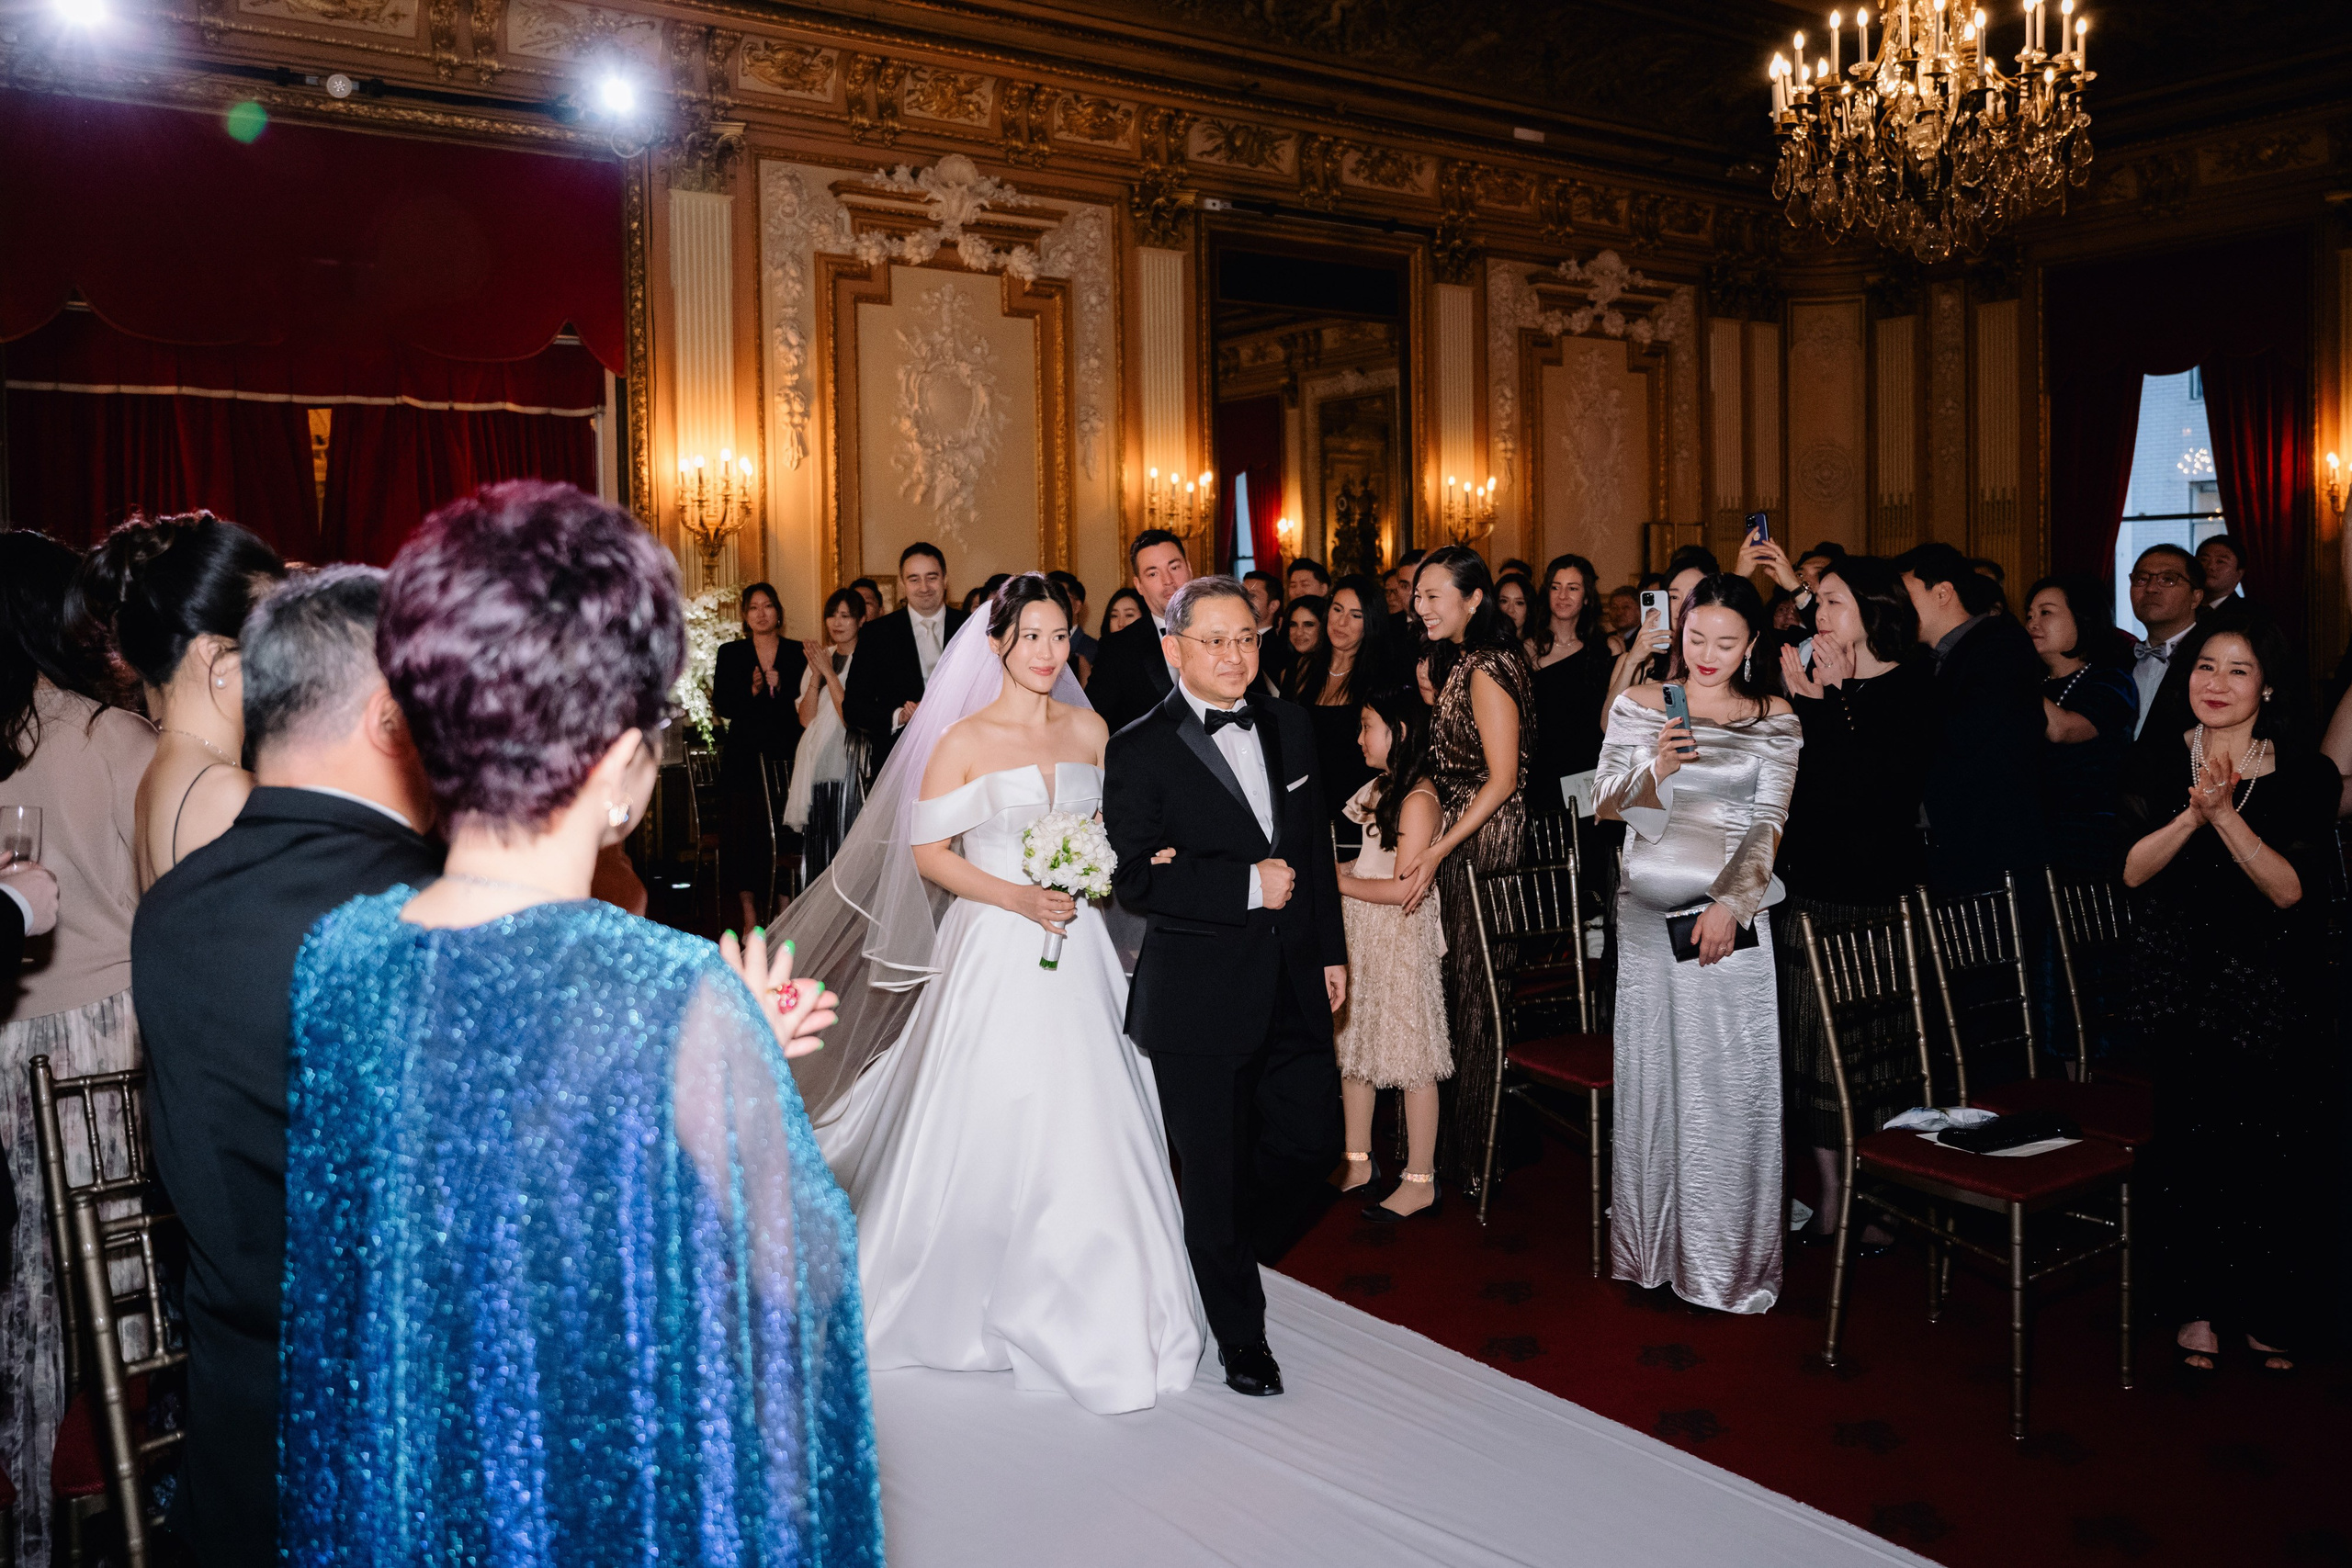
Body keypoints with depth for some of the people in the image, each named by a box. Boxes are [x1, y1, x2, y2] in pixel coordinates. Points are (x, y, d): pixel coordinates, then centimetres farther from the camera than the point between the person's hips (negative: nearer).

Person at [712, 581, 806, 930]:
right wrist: (752, 691, -15)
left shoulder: (797, 653, 7)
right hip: (744, 757, 0)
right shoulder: (730, 653, 8)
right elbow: (722, 707, 1)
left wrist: (780, 689, -12)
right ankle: (750, 916, 5)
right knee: (747, 833, -4)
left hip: (787, 756, 0)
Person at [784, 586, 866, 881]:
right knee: (817, 850, 7)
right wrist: (816, 675, -6)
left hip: (849, 769, -5)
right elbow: (806, 719, 6)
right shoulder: (819, 657, 13)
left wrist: (829, 672, -9)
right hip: (817, 769, 6)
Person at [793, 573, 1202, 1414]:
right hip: (997, 954, -4)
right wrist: (1016, 898, -16)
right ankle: (974, 1295, 25)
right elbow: (927, 851, -6)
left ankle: (1087, 1307, 24)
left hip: (1078, 949, 4)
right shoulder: (963, 740, -5)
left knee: (1087, 1127, 6)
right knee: (991, 1129, 2)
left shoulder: (1091, 730, 7)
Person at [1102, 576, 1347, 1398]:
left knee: (1311, 1146, 10)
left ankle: (1219, 1260, 38)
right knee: (1216, 1173, 8)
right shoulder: (1140, 751, -10)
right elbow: (1135, 880, -15)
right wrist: (1247, 886, -19)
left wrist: (1331, 950, 14)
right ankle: (1240, 1336, 28)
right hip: (1199, 998, -5)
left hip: (1293, 988, 5)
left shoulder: (1290, 726, 8)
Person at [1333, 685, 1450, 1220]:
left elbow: (1403, 886, -21)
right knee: (1354, 1044, 13)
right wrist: (1338, 869, 6)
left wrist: (1340, 882, -13)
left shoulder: (1419, 799, -16)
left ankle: (1420, 1182, 7)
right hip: (1359, 934, 9)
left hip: (1401, 938, -9)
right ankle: (1358, 1163, 25)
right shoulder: (1380, 788, 11)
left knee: (1410, 1056, -1)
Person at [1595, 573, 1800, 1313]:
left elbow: (1769, 823, -4)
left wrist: (1729, 905, -19)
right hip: (1645, 911, 1)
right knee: (1645, 1074, 6)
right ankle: (1647, 1243, 19)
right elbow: (1605, 808, 4)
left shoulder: (1775, 721, 3)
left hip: (1729, 915, -1)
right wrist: (1656, 771, -17)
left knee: (1729, 1084, 0)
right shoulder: (1637, 706, 6)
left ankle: (1728, 1256, 12)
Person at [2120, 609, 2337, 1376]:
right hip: (2180, 987, 1)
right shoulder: (2155, 761, 3)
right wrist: (2193, 813, -20)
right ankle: (2198, 1304, 19)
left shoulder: (2304, 775, -2)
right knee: (2188, 1142, 3)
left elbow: (2290, 888, -11)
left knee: (2270, 1149, 0)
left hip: (2269, 994, -1)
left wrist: (2226, 815, -22)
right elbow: (2132, 870, -6)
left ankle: (2267, 1312, 18)